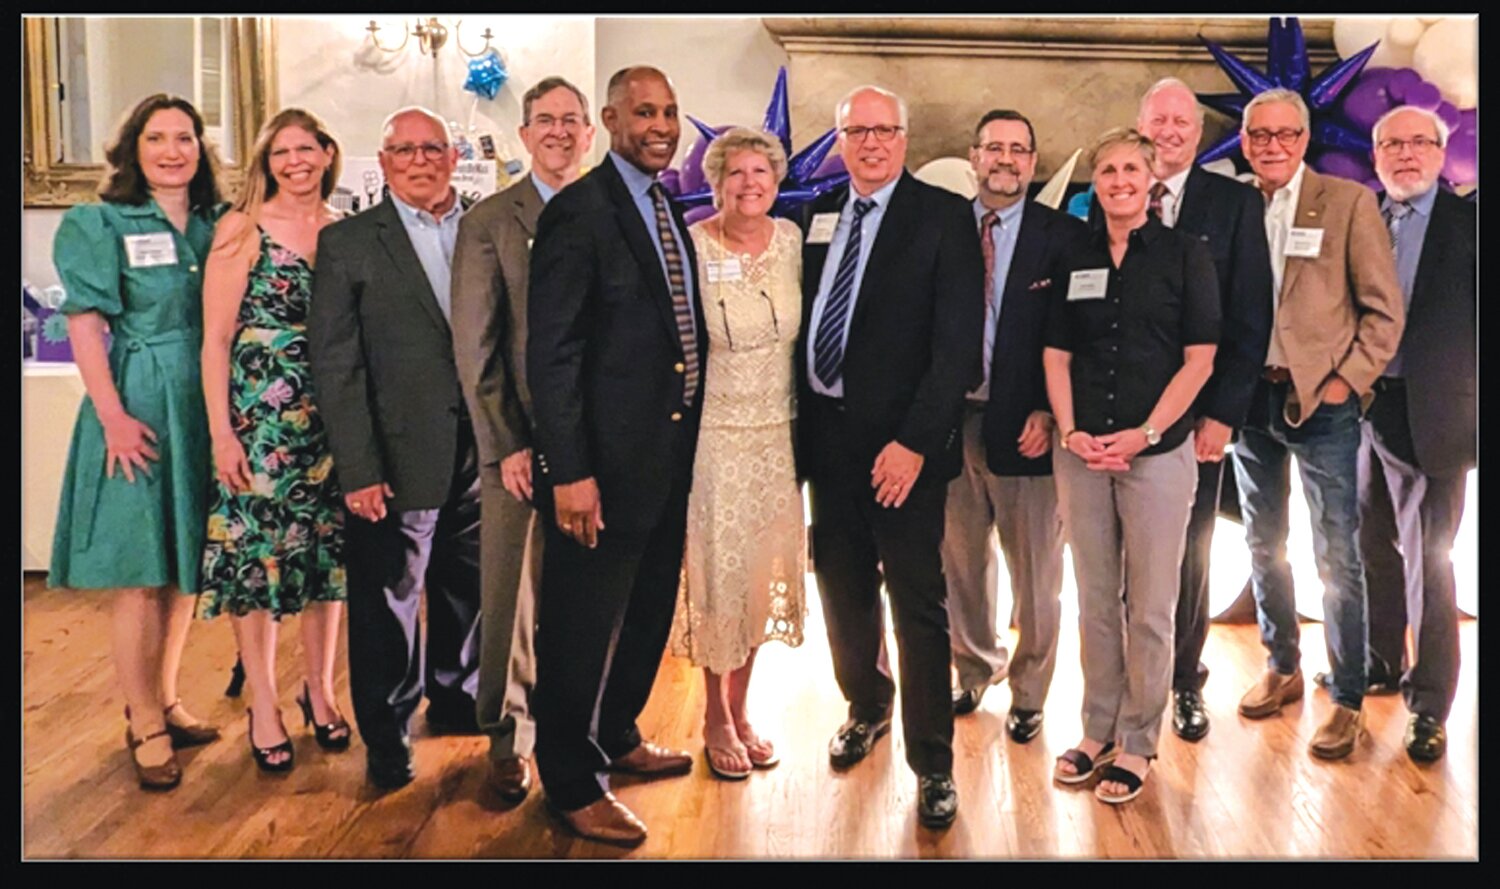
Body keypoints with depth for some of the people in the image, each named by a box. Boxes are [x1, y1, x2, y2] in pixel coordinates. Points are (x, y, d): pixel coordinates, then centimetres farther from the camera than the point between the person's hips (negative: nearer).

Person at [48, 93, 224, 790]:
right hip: (137, 407, -5)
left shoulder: (216, 225, 10)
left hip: (205, 406, 5)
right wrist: (113, 416, -16)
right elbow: (85, 327, -7)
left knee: (187, 567, 11)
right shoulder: (98, 224, -2)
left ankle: (165, 702, 25)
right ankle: (145, 726, 10)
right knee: (139, 574, -2)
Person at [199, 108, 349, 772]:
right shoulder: (242, 229, -3)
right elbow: (215, 339, -6)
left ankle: (319, 689, 26)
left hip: (331, 414, 4)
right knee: (256, 549, 1)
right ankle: (264, 707, 16)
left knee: (327, 549, 9)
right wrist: (221, 433, -11)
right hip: (259, 413, -3)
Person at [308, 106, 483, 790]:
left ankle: (455, 699, 39)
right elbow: (336, 365, -6)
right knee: (389, 600, 7)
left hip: (480, 453, 4)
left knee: (470, 591, 17)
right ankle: (387, 735, 25)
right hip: (397, 460, -3)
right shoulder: (348, 242, -2)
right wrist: (358, 470, -13)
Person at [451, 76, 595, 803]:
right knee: (513, 596, 6)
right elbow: (475, 348, -5)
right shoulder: (488, 222, -1)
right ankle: (509, 737, 21)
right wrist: (507, 445, -11)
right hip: (520, 442, -2)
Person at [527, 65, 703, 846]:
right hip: (607, 458, -8)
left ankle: (616, 738, 41)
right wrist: (569, 471, -21)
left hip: (669, 451, 9)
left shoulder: (668, 210, 12)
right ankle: (572, 783, 22)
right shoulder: (580, 211, -13)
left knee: (647, 612, 21)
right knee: (583, 625, 5)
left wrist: (689, 433, 11)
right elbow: (551, 352, -17)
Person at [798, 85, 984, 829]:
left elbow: (958, 341, -12)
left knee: (917, 602, 2)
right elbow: (806, 317, 13)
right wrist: (803, 415, 5)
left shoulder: (944, 217, -6)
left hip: (902, 441, -5)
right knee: (842, 586, 18)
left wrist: (915, 441, -18)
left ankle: (932, 764, 14)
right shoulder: (819, 216, 10)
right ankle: (866, 707, 41)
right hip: (826, 429, 5)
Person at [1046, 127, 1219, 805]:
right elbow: (1057, 354, 9)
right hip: (1082, 452, 3)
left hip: (1157, 452, -3)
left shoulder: (1183, 254, 0)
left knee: (1149, 607, 3)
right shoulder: (1076, 259, 9)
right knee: (1095, 601, 10)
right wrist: (1070, 430, -5)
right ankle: (1098, 730, 23)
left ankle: (1137, 742, 16)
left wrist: (1144, 433, -12)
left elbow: (1199, 359, -3)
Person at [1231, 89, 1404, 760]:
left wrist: (1347, 381, -11)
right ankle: (1282, 668, 31)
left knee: (1337, 556, -1)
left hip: (1321, 402, -4)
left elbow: (1385, 309, -4)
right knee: (1263, 545, 14)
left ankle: (1348, 701, 11)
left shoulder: (1349, 202, -4)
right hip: (1249, 399, 4)